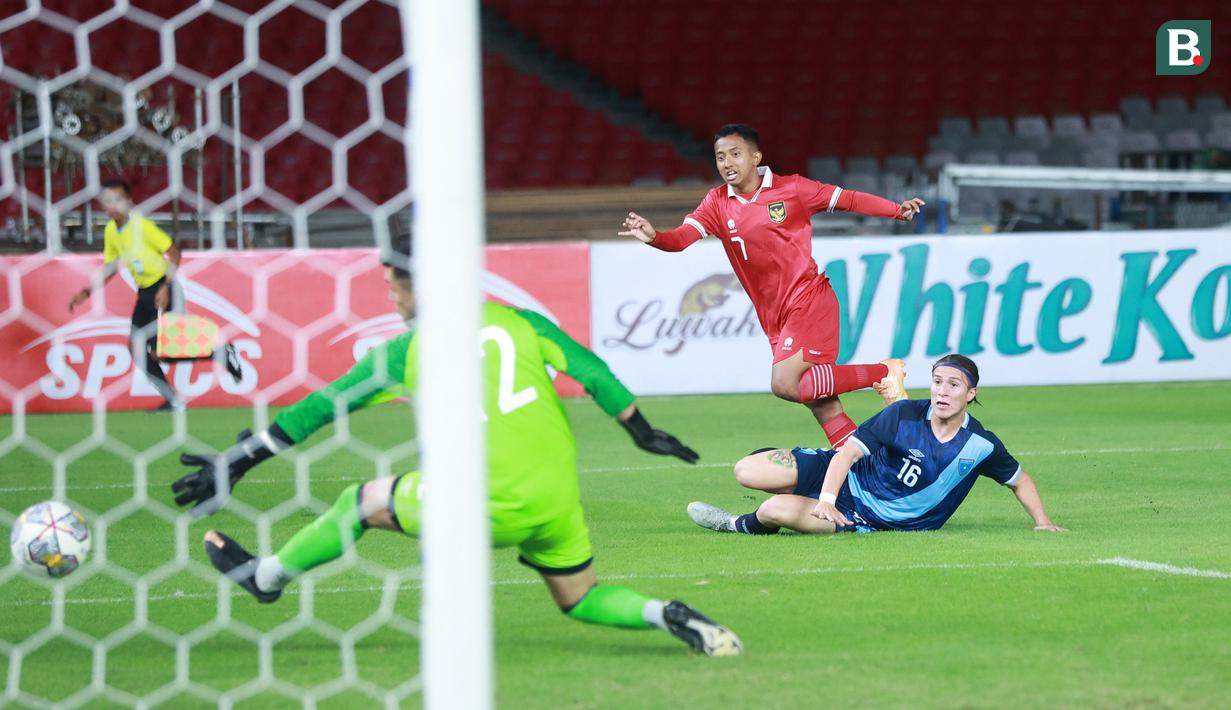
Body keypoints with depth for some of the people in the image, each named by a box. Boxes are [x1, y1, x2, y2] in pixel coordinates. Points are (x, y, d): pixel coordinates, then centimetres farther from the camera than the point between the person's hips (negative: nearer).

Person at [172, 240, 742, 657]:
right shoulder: (517, 321, 11)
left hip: (495, 507, -4)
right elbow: (589, 371, 7)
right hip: (560, 497, 4)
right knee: (581, 600, 24)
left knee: (365, 502, 14)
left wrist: (234, 465, 10)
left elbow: (318, 411, 5)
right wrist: (643, 432, 19)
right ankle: (668, 616, -4)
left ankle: (265, 577, 29)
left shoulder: (407, 353, 2)